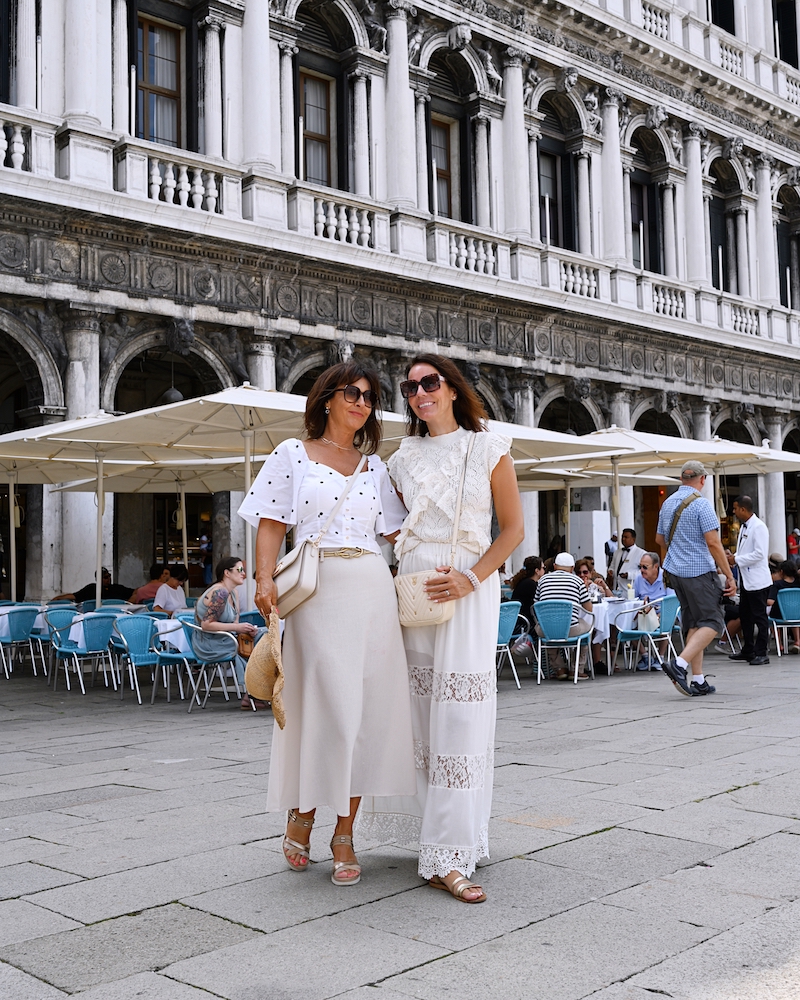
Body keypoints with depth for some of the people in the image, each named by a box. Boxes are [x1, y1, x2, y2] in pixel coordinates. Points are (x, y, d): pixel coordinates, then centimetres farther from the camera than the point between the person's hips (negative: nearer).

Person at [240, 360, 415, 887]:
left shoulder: (375, 465, 17)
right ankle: (302, 814, 14)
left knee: (368, 709, 1)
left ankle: (345, 835, 10)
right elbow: (272, 526, 2)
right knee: (328, 704, -8)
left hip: (373, 590, 4)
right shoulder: (293, 455, 8)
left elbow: (398, 531, 13)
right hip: (319, 590, -3)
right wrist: (266, 580, -11)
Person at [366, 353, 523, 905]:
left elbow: (514, 528, 1)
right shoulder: (404, 459, 14)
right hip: (412, 586, 4)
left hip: (470, 589, -4)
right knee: (423, 709, 1)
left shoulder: (488, 447, 3)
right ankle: (452, 831, 15)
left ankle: (449, 856, -9)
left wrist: (471, 577, -12)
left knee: (459, 713, -9)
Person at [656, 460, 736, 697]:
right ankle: (680, 664, -20)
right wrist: (729, 576, -14)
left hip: (675, 571, 8)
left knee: (694, 624, 12)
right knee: (711, 623, -4)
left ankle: (698, 680, 10)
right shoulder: (700, 504, -13)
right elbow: (713, 542, -18)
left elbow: (660, 539, 23)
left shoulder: (668, 503, 11)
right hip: (699, 571, -8)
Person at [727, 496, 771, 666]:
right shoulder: (744, 527, 13)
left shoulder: (758, 527, -16)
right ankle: (748, 650, 24)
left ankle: (761, 653, 3)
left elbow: (760, 554, -23)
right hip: (745, 579, 10)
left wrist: (736, 560, -19)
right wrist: (734, 557, 6)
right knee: (745, 615, 15)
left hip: (757, 580, -10)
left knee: (759, 617, -3)